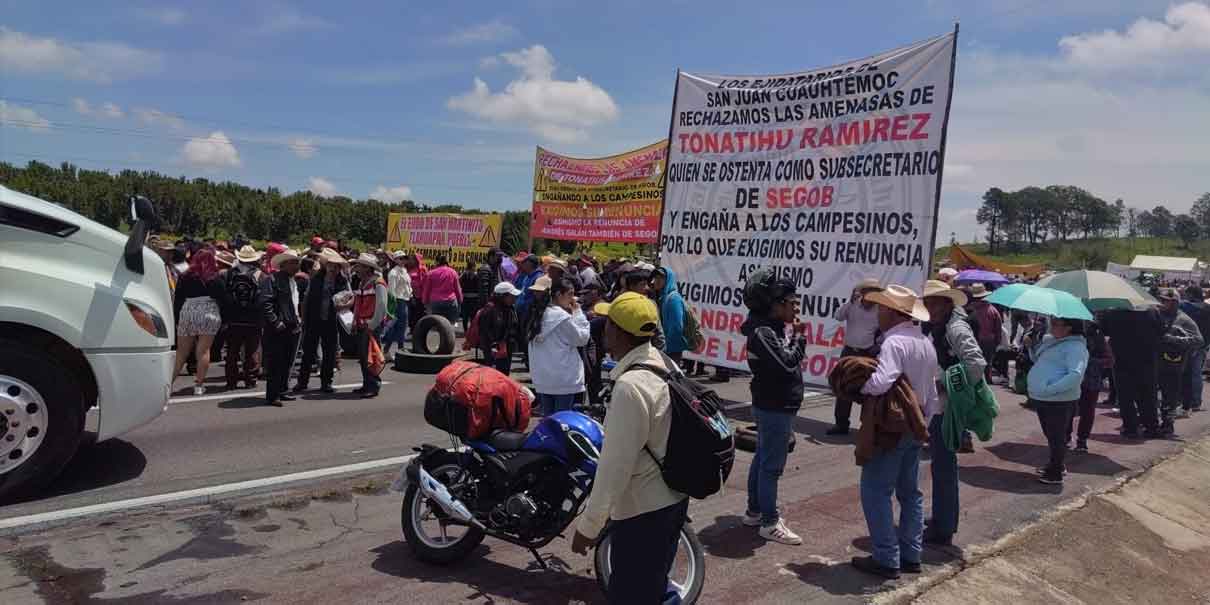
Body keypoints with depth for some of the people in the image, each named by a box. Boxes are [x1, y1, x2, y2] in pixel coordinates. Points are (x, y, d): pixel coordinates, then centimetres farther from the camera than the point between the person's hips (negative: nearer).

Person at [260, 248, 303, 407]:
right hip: (278, 330, -9)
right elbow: (265, 303, -18)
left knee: (287, 364, 14)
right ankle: (272, 395, 4)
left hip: (293, 329, 9)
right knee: (275, 364, -3)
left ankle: (281, 392, 24)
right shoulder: (271, 279, -10)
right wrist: (276, 322, -19)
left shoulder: (294, 281, 18)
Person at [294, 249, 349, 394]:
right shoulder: (316, 279, 0)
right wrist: (305, 320, -1)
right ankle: (302, 381, 17)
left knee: (330, 353, 6)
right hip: (314, 321, 0)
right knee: (308, 352, 6)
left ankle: (326, 382, 18)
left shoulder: (343, 282, -1)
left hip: (331, 323, 0)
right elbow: (307, 300, 3)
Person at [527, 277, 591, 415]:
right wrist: (578, 313, -2)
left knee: (548, 418, 13)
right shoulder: (561, 316, -15)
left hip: (542, 378, 7)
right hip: (563, 377, -7)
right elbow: (582, 338, -8)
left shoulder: (540, 313, 8)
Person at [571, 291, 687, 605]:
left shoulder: (631, 386, -28)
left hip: (644, 511, -9)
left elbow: (615, 465, -26)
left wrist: (588, 525, -18)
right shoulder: (661, 362, 0)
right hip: (671, 498, 9)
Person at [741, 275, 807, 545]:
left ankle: (754, 512, 28)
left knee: (762, 460, 17)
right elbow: (787, 363, -24)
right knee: (771, 466, -3)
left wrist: (795, 337, 2)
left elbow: (788, 361, 15)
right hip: (774, 408, -10)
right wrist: (800, 336, -11)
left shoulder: (775, 328, 13)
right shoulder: (763, 332, -18)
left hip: (777, 406, 10)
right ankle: (769, 523, 4)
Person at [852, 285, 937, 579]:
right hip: (915, 427, 9)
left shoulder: (894, 342, -21)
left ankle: (887, 559, 3)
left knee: (876, 492, -1)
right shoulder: (926, 342, 10)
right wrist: (925, 420, 20)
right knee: (910, 491, 16)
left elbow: (880, 383, -34)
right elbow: (932, 391, 15)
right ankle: (911, 555, 24)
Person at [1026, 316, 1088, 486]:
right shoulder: (1049, 340, 11)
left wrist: (1050, 389, -27)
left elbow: (1076, 375, -26)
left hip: (1058, 401, -9)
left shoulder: (1075, 346, -15)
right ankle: (1056, 465, 38)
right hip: (1041, 398, 9)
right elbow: (1037, 358, 27)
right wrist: (1031, 345, 7)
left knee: (1056, 436, 2)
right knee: (1051, 435, 22)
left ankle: (1055, 473, 14)